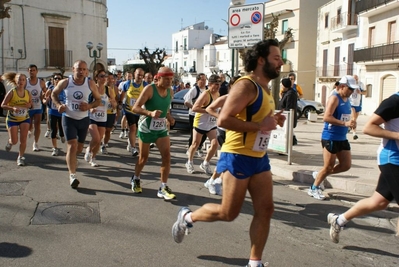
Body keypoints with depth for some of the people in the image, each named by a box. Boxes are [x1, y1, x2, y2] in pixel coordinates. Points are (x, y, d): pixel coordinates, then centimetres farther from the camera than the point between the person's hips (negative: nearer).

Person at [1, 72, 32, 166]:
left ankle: (20, 157, 14)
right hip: (12, 119, -2)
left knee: (23, 140, -3)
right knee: (14, 141, 1)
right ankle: (9, 141, 39)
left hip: (25, 119, 2)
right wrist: (13, 108, -29)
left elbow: (30, 104, 11)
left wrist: (28, 105, -14)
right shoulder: (11, 92, -13)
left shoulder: (28, 93, -5)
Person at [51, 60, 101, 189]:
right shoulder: (65, 82, -10)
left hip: (84, 119, 2)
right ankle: (72, 175, -15)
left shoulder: (90, 83, -8)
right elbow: (54, 94, 7)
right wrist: (58, 105, -11)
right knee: (72, 145, -15)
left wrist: (89, 106, -18)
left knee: (79, 147, 17)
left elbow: (98, 99, 1)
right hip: (68, 118, -2)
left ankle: (72, 159, 52)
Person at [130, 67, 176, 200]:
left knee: (167, 155, -10)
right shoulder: (150, 89, -16)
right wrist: (150, 113, -37)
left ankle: (163, 188, -3)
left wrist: (169, 117, -1)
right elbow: (135, 108, -21)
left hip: (162, 128, 5)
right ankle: (135, 179, 37)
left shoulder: (170, 91, 2)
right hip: (146, 128, -4)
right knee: (143, 157, 9)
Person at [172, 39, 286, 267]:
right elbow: (223, 120, -24)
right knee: (228, 213, 2)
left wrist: (273, 121, 6)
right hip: (238, 157, -9)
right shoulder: (246, 85, -16)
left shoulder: (265, 89, 14)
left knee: (266, 209, 4)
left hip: (260, 158, 9)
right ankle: (187, 217, 27)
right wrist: (259, 126, -24)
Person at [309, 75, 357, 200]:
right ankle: (314, 188, 18)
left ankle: (319, 175, 26)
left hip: (342, 138, 9)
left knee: (346, 165, 8)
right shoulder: (334, 98, -14)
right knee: (328, 166, -1)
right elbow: (326, 117, -26)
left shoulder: (347, 99, 13)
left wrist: (350, 123, 10)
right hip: (330, 137, -9)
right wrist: (344, 123, -31)